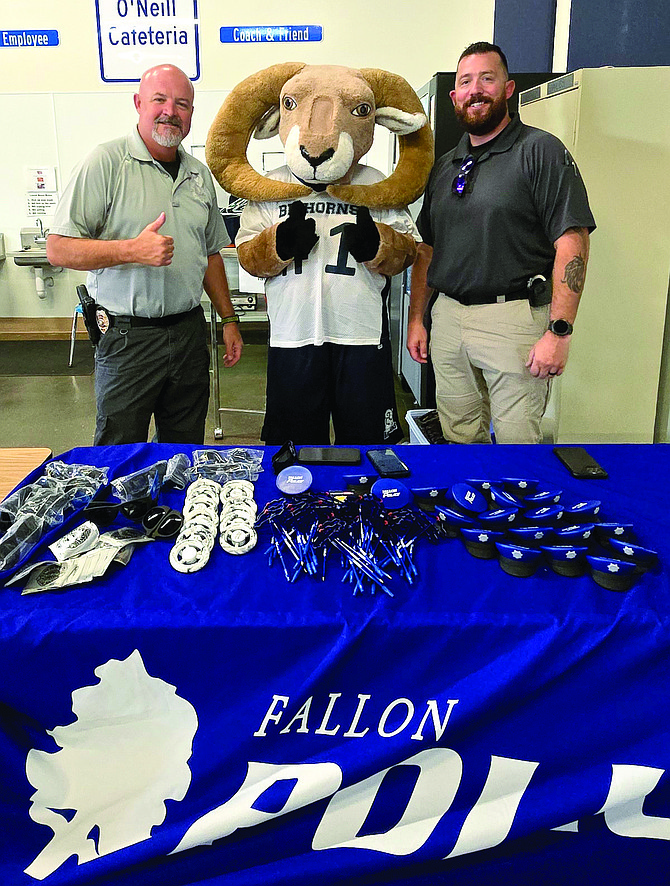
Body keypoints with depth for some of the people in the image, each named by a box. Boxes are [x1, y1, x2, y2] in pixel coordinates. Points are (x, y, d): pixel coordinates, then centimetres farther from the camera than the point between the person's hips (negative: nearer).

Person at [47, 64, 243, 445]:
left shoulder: (200, 174, 12)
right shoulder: (107, 162, -7)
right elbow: (59, 249, -12)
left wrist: (229, 318, 17)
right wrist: (133, 250, -24)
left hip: (190, 330, 5)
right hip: (128, 337, -5)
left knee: (186, 454, 12)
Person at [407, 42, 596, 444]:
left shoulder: (541, 151, -3)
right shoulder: (444, 167, 16)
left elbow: (572, 244, -11)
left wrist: (559, 331, -19)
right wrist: (416, 319, 13)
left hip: (512, 317, -5)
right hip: (447, 317, 6)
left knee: (516, 439, -2)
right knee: (460, 437, 12)